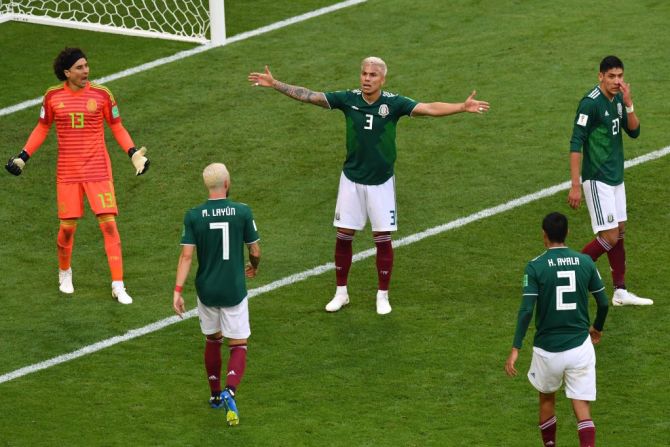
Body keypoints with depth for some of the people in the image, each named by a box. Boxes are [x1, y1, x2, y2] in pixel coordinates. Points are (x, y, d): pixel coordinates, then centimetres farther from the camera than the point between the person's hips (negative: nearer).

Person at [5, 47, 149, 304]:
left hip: (99, 171, -1)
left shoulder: (102, 95, -4)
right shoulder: (53, 97, -1)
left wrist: (133, 153, -7)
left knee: (109, 224, -8)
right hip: (68, 173, 1)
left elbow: (117, 127, 6)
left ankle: (118, 285, -4)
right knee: (67, 227, 4)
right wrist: (23, 157, 5)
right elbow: (42, 128, 13)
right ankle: (64, 272, 33)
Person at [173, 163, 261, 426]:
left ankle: (215, 395, 33)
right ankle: (230, 392, -20)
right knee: (239, 347, 6)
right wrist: (254, 267, 22)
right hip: (234, 291, -2)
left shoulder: (193, 216, -7)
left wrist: (178, 291, -11)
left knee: (212, 341, 24)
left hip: (206, 291, 2)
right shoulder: (242, 212, -9)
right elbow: (255, 251, -1)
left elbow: (186, 256, -12)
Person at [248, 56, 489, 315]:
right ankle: (341, 293, 19)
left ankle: (382, 296, 16)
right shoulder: (348, 99, -7)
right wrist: (274, 84, -9)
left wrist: (462, 107, -33)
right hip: (351, 179, 2)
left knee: (383, 240, 2)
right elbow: (308, 96, -5)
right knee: (343, 236, 4)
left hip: (381, 182, -1)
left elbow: (429, 108, -20)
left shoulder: (393, 103, -12)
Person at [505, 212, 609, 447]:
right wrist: (597, 328, 27)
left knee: (547, 398, 24)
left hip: (547, 349, -1)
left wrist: (515, 349, -14)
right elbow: (603, 303, 7)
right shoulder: (585, 262, 0)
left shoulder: (535, 266, -9)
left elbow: (526, 310, -16)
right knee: (582, 410, -1)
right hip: (580, 346, 1)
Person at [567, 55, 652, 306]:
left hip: (616, 177, 8)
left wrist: (628, 103, -10)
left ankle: (620, 292, 17)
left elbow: (634, 132, 7)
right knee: (610, 237, -10)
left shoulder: (618, 99, 7)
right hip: (597, 180, -8)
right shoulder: (590, 102, -18)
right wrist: (575, 186, -22)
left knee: (619, 233, 11)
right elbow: (576, 144, -19)